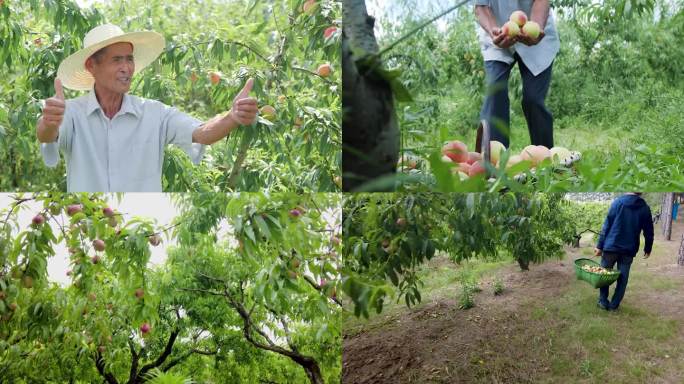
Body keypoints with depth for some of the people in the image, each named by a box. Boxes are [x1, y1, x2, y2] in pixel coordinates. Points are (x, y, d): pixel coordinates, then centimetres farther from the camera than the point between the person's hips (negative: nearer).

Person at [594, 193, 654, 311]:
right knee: (622, 278, 10)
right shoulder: (645, 208, 0)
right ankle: (614, 305, 12)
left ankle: (603, 302, 16)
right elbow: (648, 231, 7)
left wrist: (600, 246, -4)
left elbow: (606, 226, -7)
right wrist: (647, 249, 21)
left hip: (611, 247, -1)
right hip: (629, 250, 1)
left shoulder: (617, 202, -5)